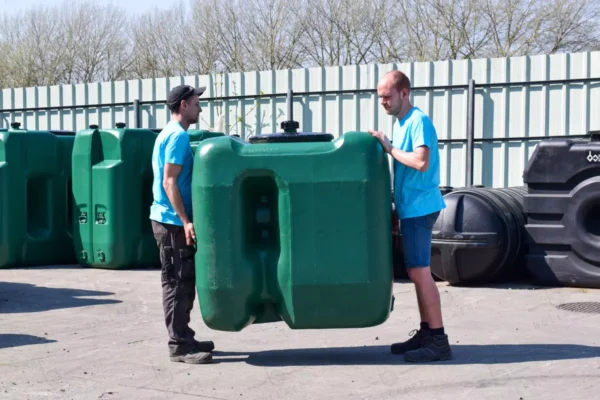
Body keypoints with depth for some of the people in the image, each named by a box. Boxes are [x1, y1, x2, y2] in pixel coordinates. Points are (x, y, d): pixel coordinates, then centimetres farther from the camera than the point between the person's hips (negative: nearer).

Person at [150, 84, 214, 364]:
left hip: (169, 218, 10)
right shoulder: (178, 136, -14)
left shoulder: (170, 134, 17)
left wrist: (183, 220, 22)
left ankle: (183, 338, 22)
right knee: (178, 283, -6)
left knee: (181, 282, 14)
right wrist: (185, 221, -24)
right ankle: (179, 345, -2)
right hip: (172, 220, -10)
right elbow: (169, 182, -21)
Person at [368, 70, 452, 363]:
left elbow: (421, 162, -25)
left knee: (420, 273, -9)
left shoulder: (419, 121, -13)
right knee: (416, 272, 13)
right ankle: (426, 333, 21)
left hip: (419, 207, -10)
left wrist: (390, 148, -16)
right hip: (410, 207, 10)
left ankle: (439, 341, -6)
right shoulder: (400, 124, 16)